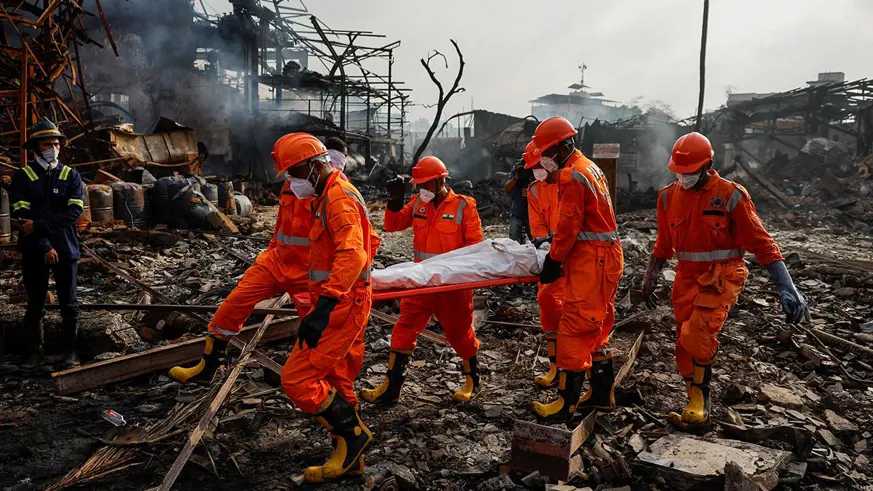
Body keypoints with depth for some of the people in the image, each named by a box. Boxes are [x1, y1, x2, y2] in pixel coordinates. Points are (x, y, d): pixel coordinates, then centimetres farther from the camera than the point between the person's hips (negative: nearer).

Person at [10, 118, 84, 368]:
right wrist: (44, 246, -16)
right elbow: (20, 215, -8)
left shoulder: (71, 175, 2)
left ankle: (71, 351, 17)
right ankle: (34, 352, 20)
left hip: (66, 249, 0)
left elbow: (75, 211, -10)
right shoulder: (22, 176, 0)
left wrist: (39, 225, -19)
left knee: (69, 304, 7)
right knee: (35, 305, 9)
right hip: (34, 251, 0)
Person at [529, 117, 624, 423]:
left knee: (575, 329, -7)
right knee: (595, 329, 17)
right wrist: (552, 240, 15)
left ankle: (566, 404, -2)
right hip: (604, 257, 11)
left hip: (590, 260, -11)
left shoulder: (572, 175, -15)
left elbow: (569, 226, -17)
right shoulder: (588, 168, 18)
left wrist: (553, 261, -10)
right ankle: (602, 394, 28)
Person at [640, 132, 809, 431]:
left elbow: (760, 242, -11)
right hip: (686, 279, 5)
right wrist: (650, 280, 19)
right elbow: (664, 244, 16)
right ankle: (697, 408, 21)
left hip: (720, 277, -5)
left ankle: (700, 404, -3)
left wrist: (787, 289, -17)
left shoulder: (730, 195, -11)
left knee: (697, 337, -21)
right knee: (685, 346, 7)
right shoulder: (669, 196, 3)